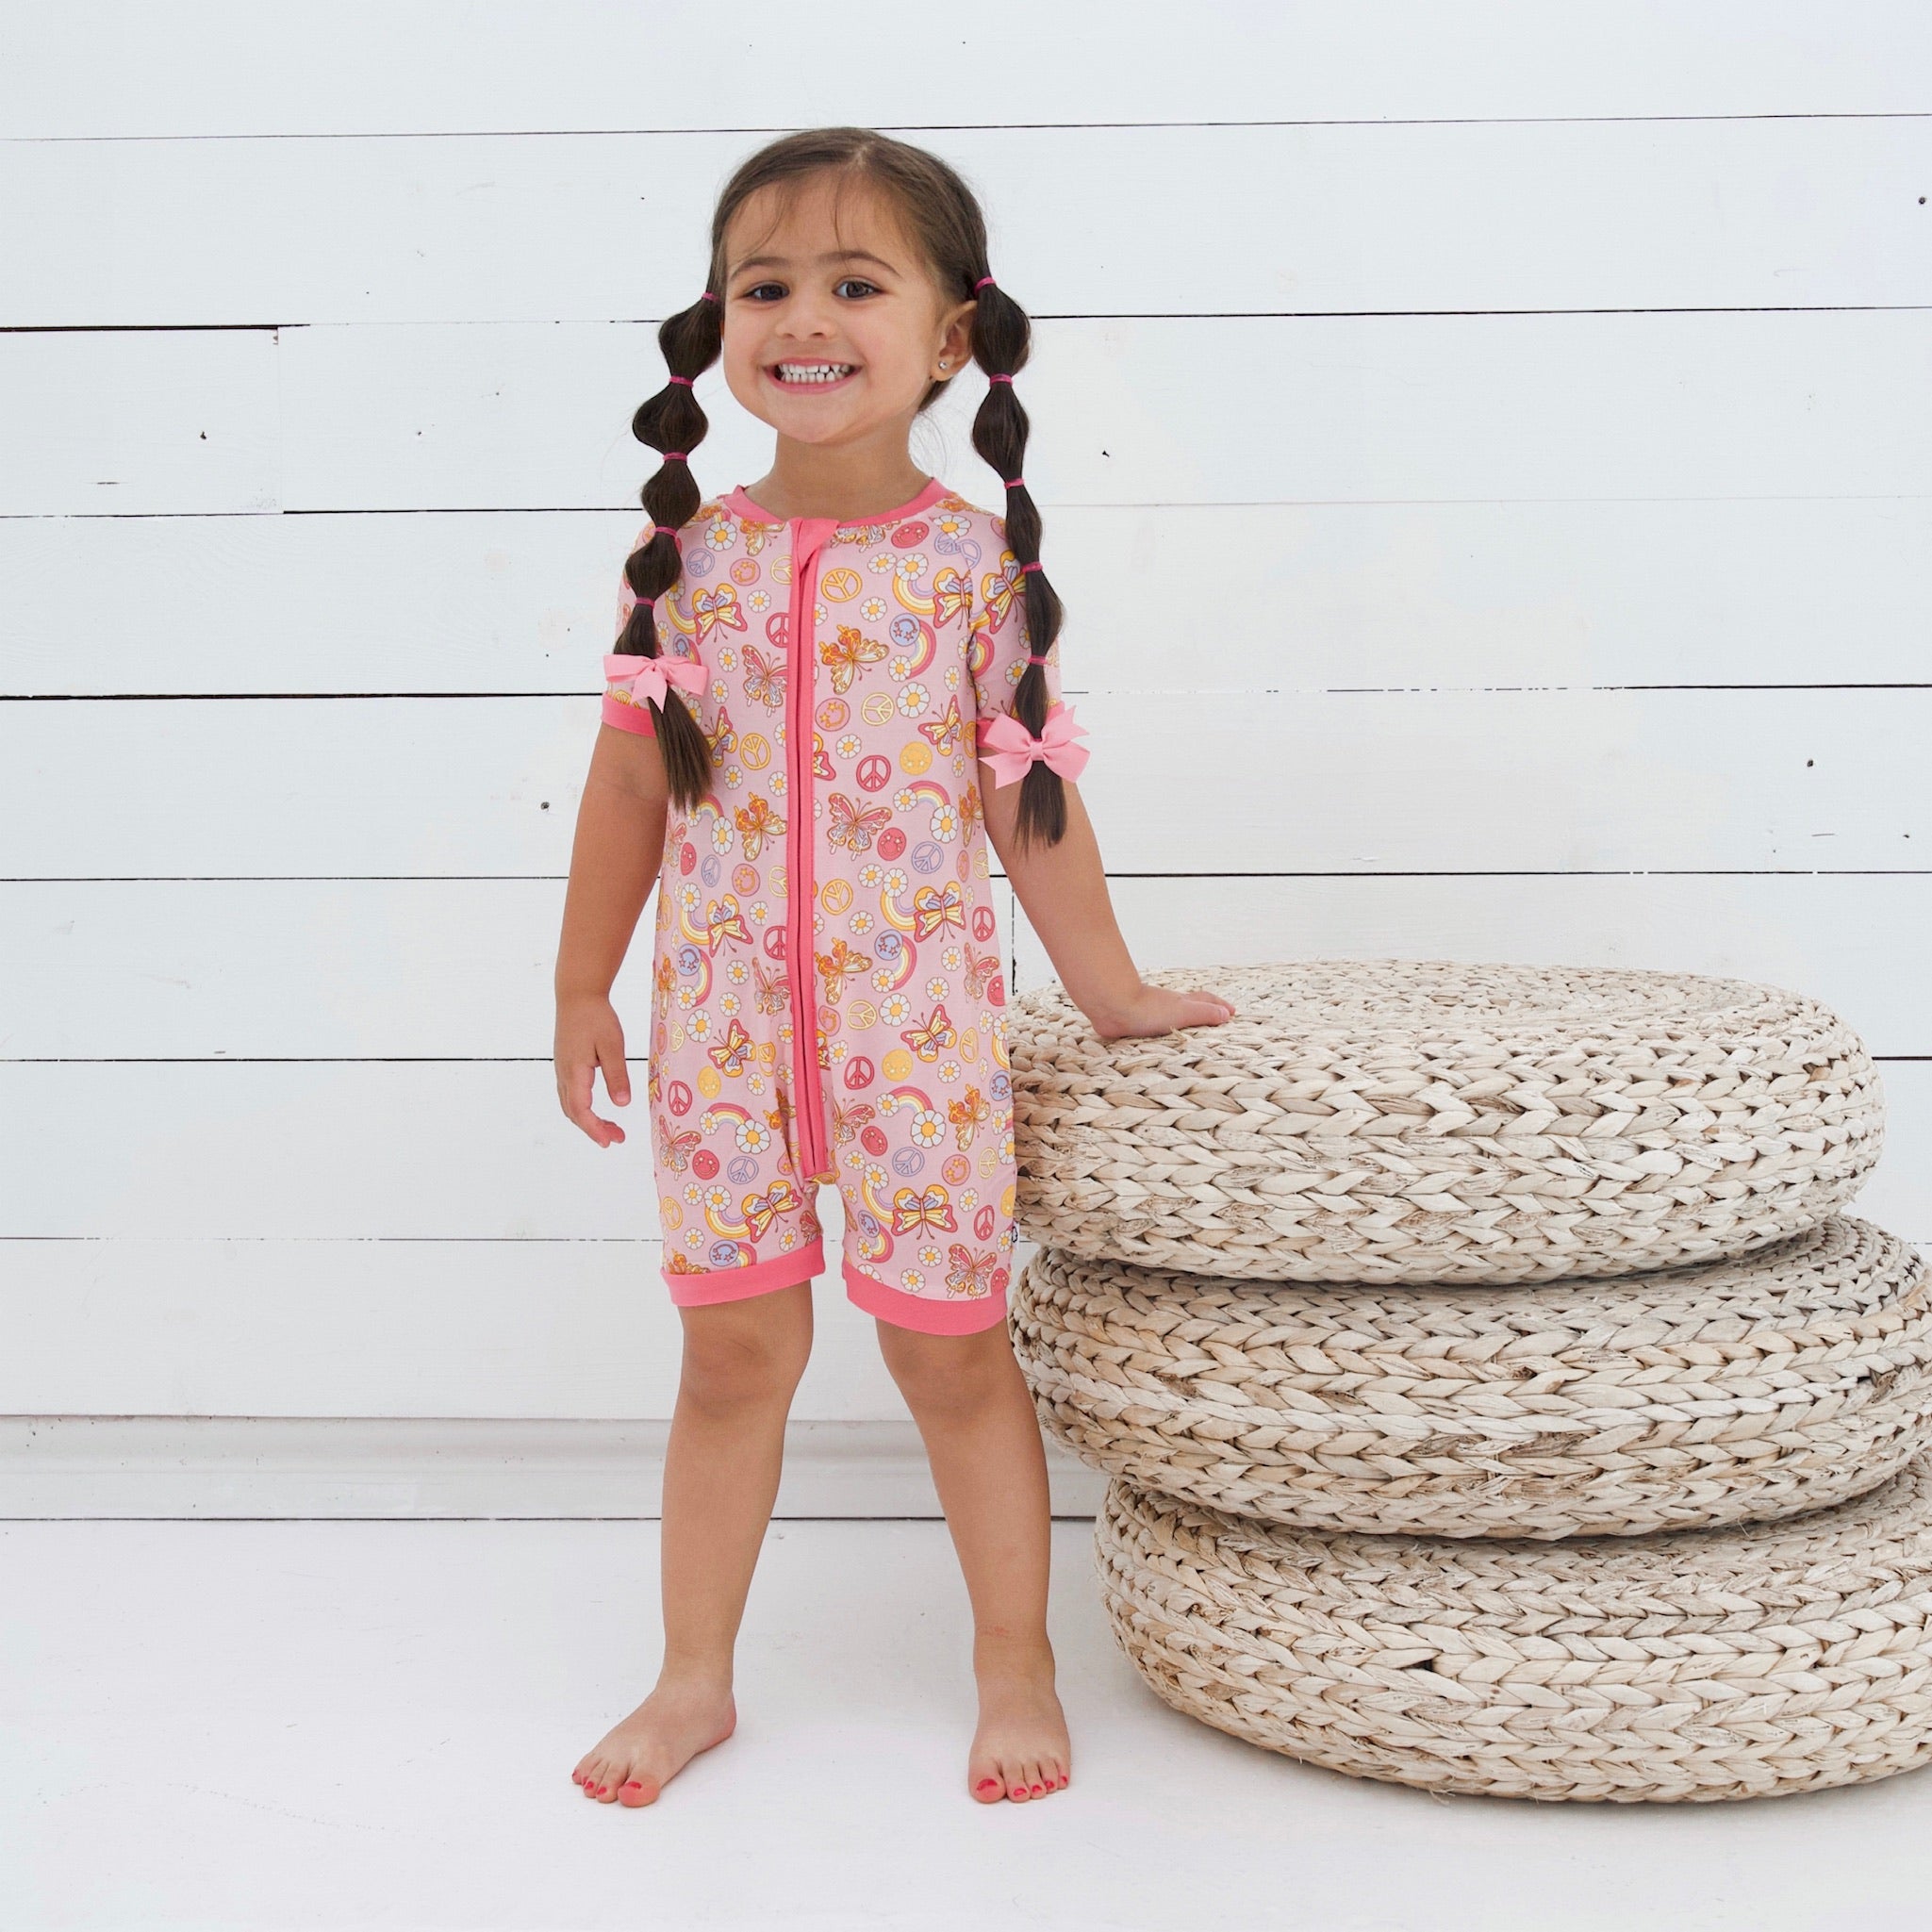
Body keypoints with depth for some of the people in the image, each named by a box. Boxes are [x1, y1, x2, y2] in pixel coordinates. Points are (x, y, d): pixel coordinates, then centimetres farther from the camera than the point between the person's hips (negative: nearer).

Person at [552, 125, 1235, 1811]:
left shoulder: (974, 564, -6)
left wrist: (1109, 991, 5)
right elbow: (632, 780, 7)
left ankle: (1017, 1672, 26)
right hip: (724, 1023, 2)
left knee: (951, 1347, 8)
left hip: (920, 1024, -2)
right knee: (735, 1352, 11)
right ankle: (695, 1680, 27)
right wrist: (584, 985, 9)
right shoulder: (692, 559, 0)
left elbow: (1033, 797, 1)